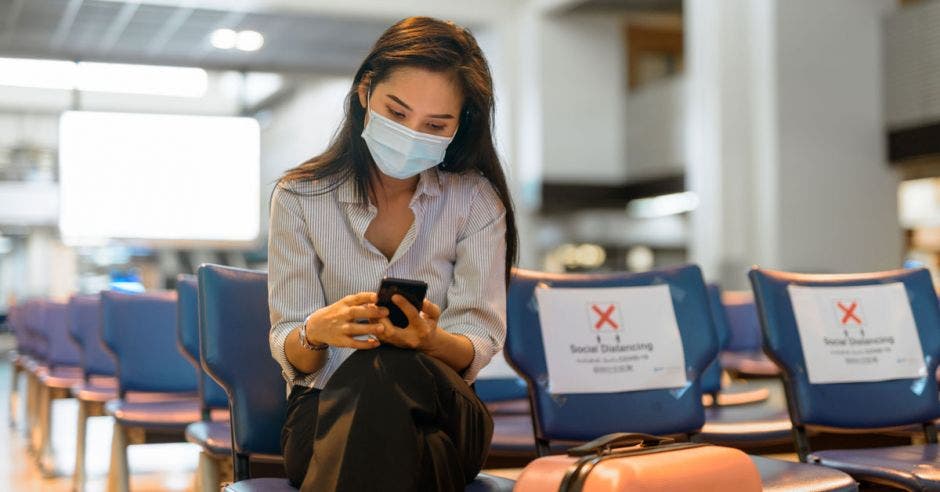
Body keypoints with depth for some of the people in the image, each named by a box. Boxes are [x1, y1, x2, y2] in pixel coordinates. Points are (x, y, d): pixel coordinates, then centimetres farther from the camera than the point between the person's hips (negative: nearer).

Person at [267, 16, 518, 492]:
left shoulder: (476, 200, 3)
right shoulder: (299, 196, 2)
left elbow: (480, 345, -4)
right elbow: (291, 356, -2)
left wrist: (430, 340, -28)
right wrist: (315, 332, -27)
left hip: (440, 409, 1)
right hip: (327, 409, 0)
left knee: (389, 370, -36)